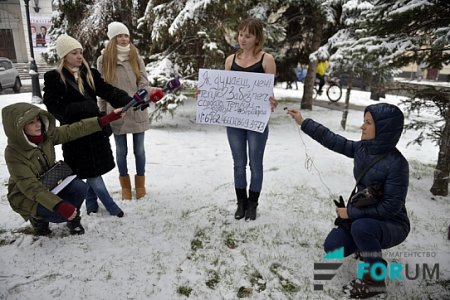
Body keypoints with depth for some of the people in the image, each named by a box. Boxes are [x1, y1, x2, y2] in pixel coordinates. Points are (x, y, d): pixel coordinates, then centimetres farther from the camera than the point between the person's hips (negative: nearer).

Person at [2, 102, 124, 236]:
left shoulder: (47, 134, -13)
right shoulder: (13, 153, -27)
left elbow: (74, 130, -19)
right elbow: (30, 186, -31)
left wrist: (107, 118, -29)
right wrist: (60, 206, -41)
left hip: (50, 185, 5)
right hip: (26, 197, -5)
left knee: (79, 187, -22)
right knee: (64, 213, -26)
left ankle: (73, 219, 7)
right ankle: (38, 217, 8)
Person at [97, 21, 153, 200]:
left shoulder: (136, 58, 1)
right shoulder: (103, 60, -1)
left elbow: (144, 83, -3)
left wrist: (150, 93, -26)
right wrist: (102, 114, 4)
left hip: (137, 112, 1)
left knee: (139, 149, 10)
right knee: (121, 150, 10)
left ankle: (140, 183, 29)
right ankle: (125, 185, 29)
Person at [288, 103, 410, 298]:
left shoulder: (396, 163, -28)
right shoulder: (362, 148, -7)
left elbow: (391, 206, -26)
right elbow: (333, 140, 3)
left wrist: (350, 212, -21)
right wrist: (303, 123, 4)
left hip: (392, 225, -6)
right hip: (364, 217, 7)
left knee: (361, 226, -37)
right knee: (332, 247, -6)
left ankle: (375, 281, -15)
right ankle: (368, 245, 24)